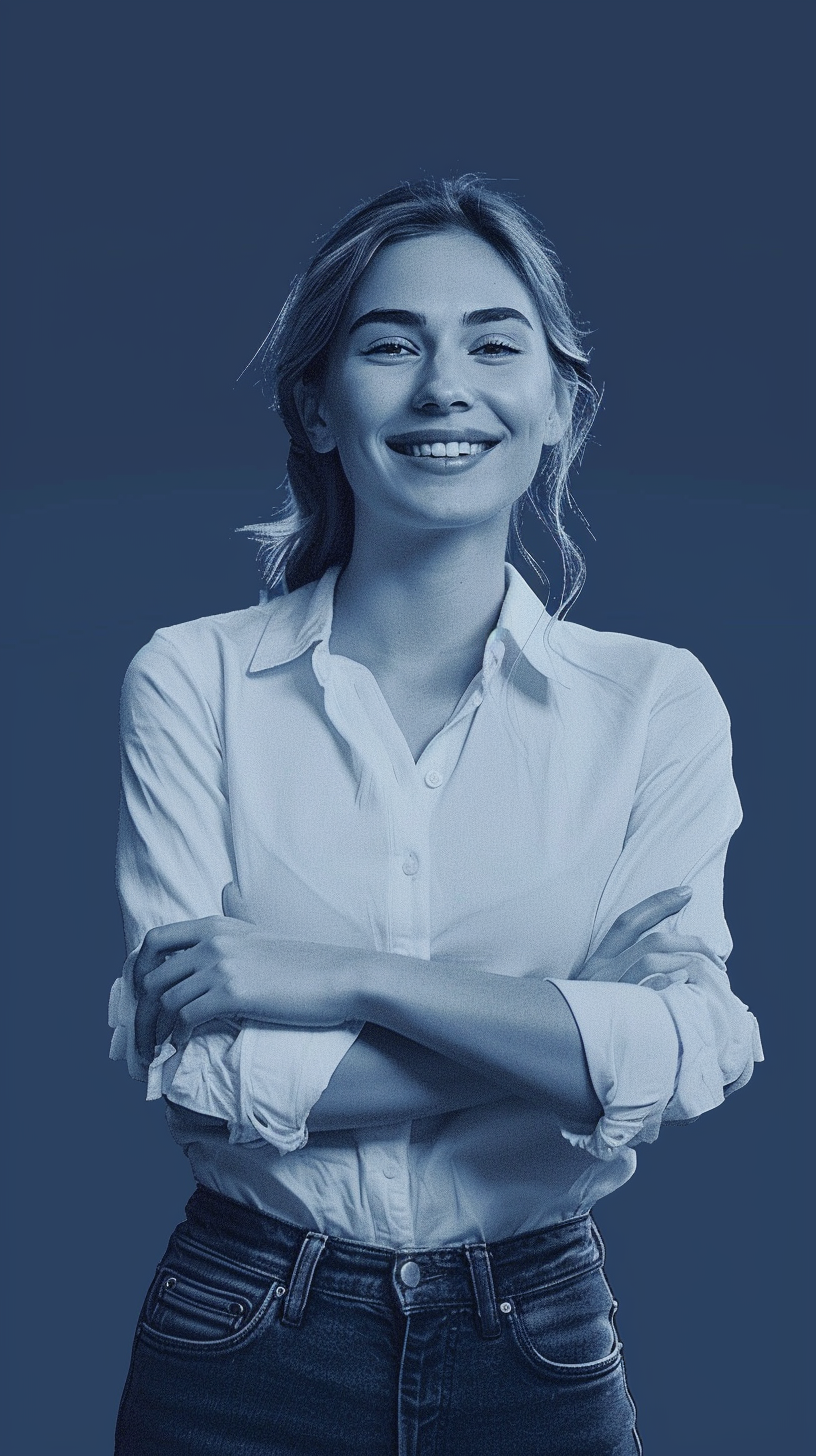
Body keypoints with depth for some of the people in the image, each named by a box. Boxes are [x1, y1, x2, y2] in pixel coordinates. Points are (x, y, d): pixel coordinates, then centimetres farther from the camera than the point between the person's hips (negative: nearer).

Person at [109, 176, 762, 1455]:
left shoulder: (656, 700, -4)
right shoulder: (192, 680, -7)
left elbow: (689, 1051, -16)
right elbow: (185, 1062, -15)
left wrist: (342, 976, -22)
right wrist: (556, 1035, -18)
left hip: (538, 1350, 1)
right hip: (245, 1353, -1)